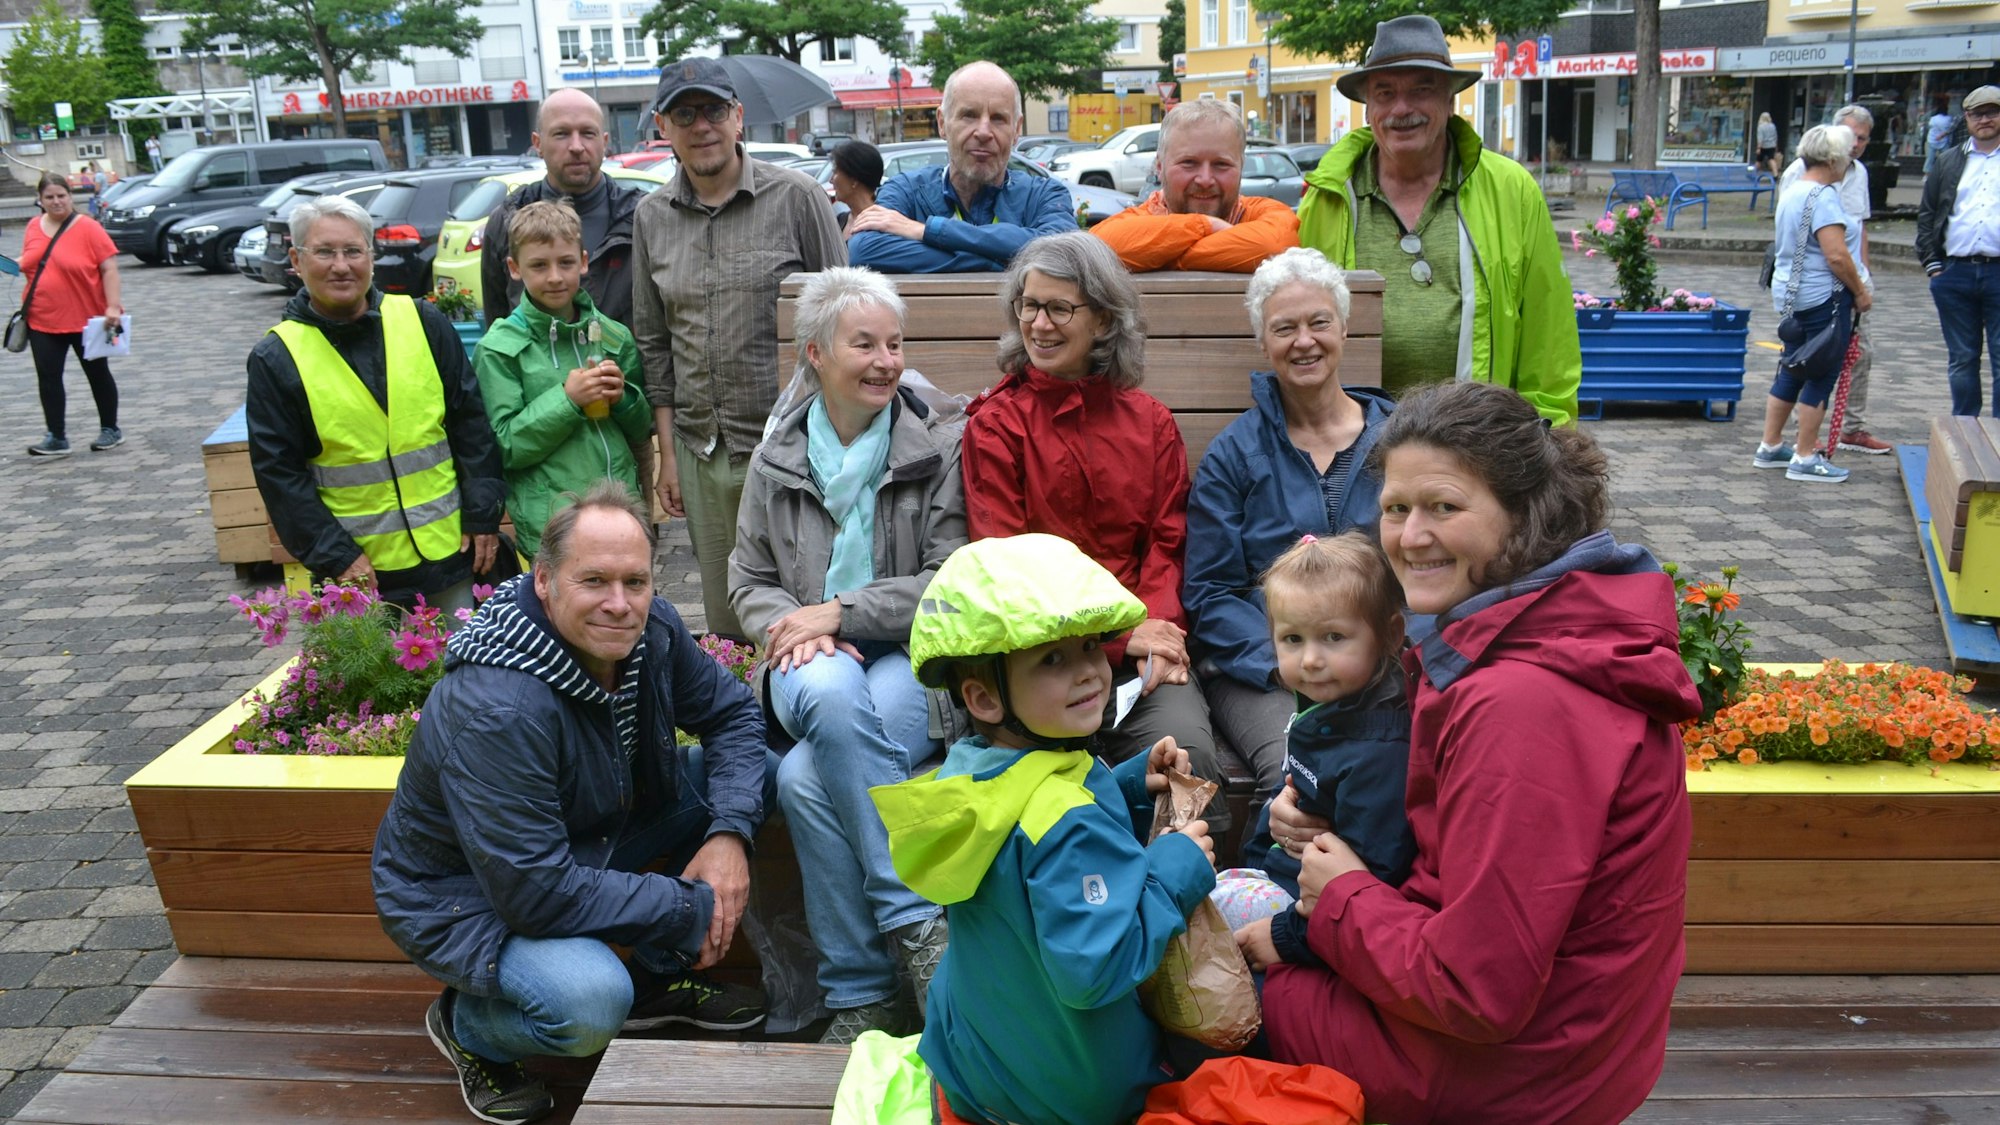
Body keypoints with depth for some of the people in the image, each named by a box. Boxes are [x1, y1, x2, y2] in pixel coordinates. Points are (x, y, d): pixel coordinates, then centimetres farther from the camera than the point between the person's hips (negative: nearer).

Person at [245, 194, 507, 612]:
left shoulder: (424, 323, 2)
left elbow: (472, 425, 4)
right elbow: (278, 472, -3)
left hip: (449, 551, 2)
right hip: (360, 570, -2)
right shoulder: (276, 359, -2)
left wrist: (483, 516, 0)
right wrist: (334, 556, -10)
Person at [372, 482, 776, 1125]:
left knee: (757, 771, -5)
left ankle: (659, 977, 9)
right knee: (590, 1003, -35)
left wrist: (730, 832, -18)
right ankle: (468, 1025, 2)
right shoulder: (496, 709, -36)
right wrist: (690, 910, -26)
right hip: (462, 894, -7)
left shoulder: (652, 630, -14)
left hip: (592, 841, 7)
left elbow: (732, 713, 0)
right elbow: (533, 891, -35)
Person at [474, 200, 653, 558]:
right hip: (550, 525, -4)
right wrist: (566, 399, -17)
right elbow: (504, 446, -8)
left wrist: (623, 398, -6)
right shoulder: (499, 349, -2)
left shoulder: (614, 336, 8)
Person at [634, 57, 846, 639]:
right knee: (726, 625, 11)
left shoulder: (796, 197, -3)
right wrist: (668, 452, 11)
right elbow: (654, 344, 15)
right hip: (701, 454, 4)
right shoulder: (652, 216, 10)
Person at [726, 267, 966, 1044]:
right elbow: (748, 582, 14)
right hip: (811, 666, 2)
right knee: (831, 693, -37)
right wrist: (794, 624, -9)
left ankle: (861, 994, -19)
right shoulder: (777, 461, 14)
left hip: (911, 660, -2)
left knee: (807, 776, -33)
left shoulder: (941, 450, 6)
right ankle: (916, 921, -27)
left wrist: (841, 612, -11)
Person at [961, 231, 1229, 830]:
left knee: (1187, 746, -26)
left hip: (1139, 642, 2)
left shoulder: (1150, 422, 15)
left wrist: (1155, 626, -12)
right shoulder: (995, 423, 6)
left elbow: (1166, 544, 11)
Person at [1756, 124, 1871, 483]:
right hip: (1824, 296, -9)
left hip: (1791, 293, 9)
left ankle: (1770, 447, 22)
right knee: (1822, 377, -2)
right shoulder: (1824, 196, -17)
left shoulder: (1792, 192, 12)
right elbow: (1836, 255, -23)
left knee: (1792, 370, 16)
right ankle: (1805, 459, 3)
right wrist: (1860, 291, -11)